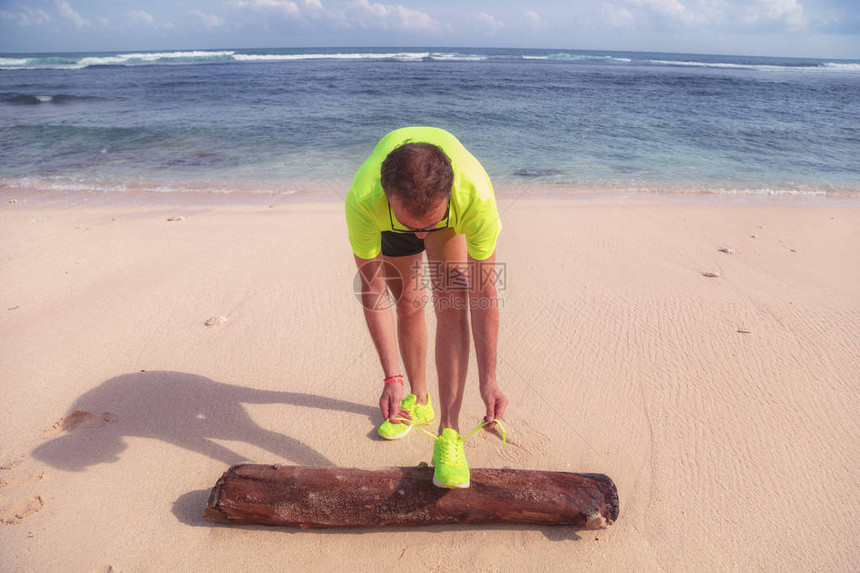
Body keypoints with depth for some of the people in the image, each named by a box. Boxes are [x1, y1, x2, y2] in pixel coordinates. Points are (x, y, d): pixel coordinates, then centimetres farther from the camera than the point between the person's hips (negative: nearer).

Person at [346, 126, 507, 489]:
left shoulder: (476, 194, -43)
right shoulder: (363, 201, -42)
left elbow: (483, 290, -33)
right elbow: (373, 290, -32)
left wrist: (488, 379, -31)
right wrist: (392, 378, -34)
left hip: (454, 217, -1)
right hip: (387, 223, 1)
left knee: (452, 304, -18)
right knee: (408, 304, 2)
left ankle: (449, 433, -14)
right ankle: (419, 401, 26)